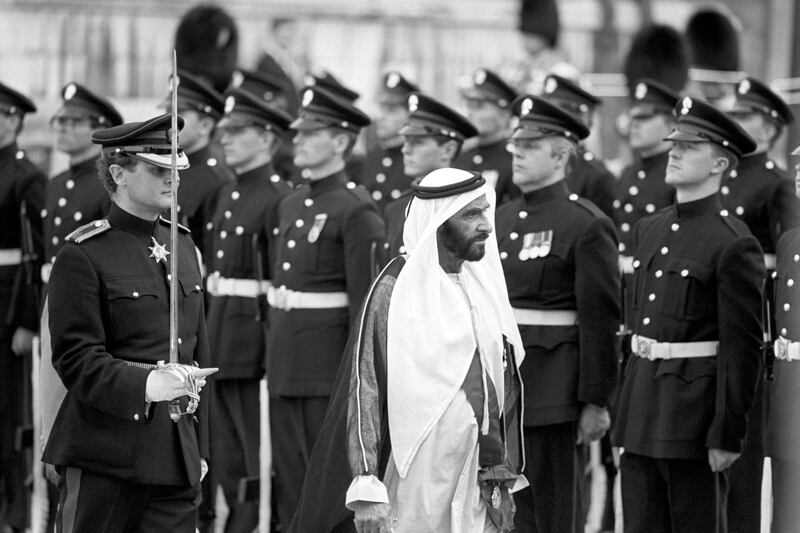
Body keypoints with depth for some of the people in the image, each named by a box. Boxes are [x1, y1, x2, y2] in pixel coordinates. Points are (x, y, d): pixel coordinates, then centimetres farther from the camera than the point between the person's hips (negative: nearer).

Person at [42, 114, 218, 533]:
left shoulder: (182, 244, 15)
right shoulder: (82, 256, -7)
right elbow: (76, 360, -12)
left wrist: (199, 447, 18)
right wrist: (146, 384, -27)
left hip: (177, 460, 6)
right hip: (105, 461, -6)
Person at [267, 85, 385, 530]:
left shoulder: (357, 212, -11)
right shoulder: (291, 206, 14)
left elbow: (366, 301, -14)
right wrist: (274, 360, 15)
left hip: (331, 366, -8)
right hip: (286, 365, 8)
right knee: (290, 480, 10)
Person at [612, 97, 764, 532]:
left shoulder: (734, 243, -12)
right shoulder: (649, 230, 12)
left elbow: (743, 346, -14)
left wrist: (727, 435, -16)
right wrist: (625, 409, 17)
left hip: (695, 412, -7)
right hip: (641, 410, 7)